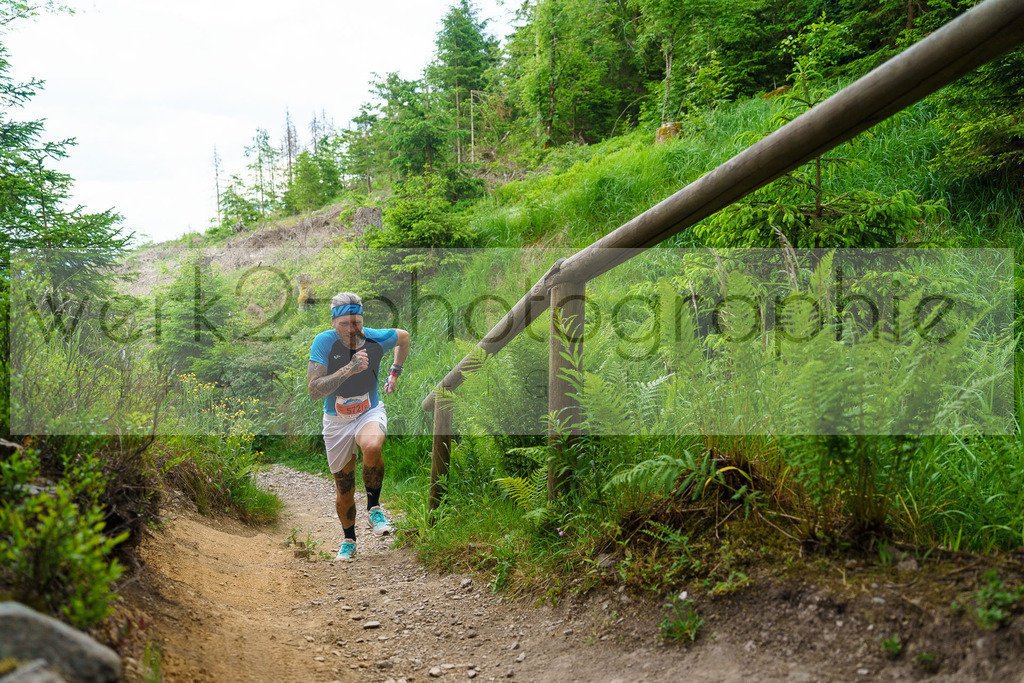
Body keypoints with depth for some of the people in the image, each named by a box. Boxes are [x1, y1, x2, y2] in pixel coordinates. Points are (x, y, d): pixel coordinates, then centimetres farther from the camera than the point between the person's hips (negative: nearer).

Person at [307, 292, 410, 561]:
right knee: (344, 493, 10)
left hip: (370, 413, 0)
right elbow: (314, 391, -30)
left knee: (372, 447, -37)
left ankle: (373, 507, -12)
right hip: (337, 421, 1)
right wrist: (349, 369, -39)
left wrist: (395, 373, 10)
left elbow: (403, 336, 9)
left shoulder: (376, 339, -16)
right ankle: (349, 541, 38)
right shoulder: (324, 342, -20)